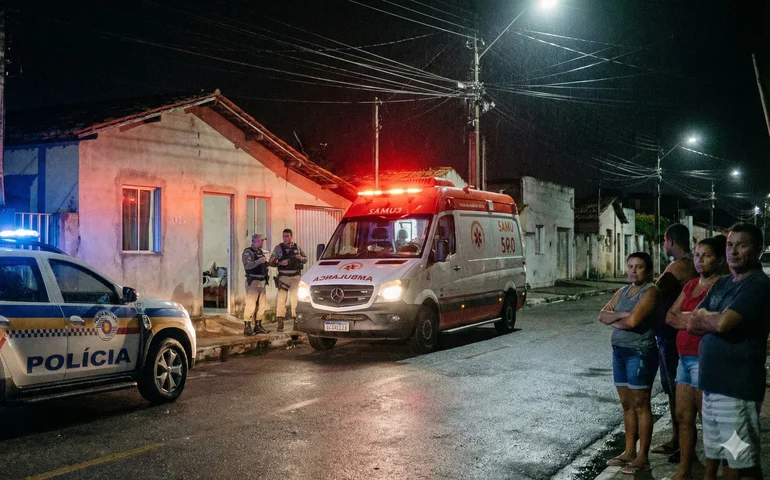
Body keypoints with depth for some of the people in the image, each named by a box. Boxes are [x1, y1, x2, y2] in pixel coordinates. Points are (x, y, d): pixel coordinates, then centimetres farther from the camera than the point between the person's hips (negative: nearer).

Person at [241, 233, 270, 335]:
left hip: (261, 281, 9)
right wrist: (258, 261, -28)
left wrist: (268, 262, 15)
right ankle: (247, 327, -9)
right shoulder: (248, 252, -7)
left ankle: (258, 325, 18)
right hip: (253, 282, -9)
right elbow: (247, 265, -23)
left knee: (262, 304, 10)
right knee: (250, 304, -11)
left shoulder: (261, 252, 19)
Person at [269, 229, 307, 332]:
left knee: (295, 299, 6)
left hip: (295, 277, 3)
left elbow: (305, 259, 21)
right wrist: (280, 263, -17)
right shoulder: (279, 248, 1)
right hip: (284, 276, -3)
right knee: (281, 299, -7)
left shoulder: (297, 247, 11)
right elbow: (271, 262, 0)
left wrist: (301, 258, -1)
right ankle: (280, 324, -6)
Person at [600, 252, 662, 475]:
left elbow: (633, 321, -23)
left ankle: (643, 458, 5)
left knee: (640, 405, -2)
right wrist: (621, 315, -12)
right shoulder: (622, 292, 13)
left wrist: (614, 320, -5)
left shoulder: (651, 292, -11)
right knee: (627, 404, 14)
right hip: (619, 352, 8)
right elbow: (602, 316, 5)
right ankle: (629, 451, 23)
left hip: (640, 353, -8)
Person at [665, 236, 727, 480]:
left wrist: (684, 317, -6)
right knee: (683, 416, 12)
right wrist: (689, 320, -8)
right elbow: (670, 315, 12)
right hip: (684, 356, 8)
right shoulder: (691, 285, 16)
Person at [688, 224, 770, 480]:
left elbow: (723, 323, -24)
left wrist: (703, 316, -3)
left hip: (737, 388, -8)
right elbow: (692, 324, 11)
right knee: (714, 454, 18)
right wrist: (715, 320, -9)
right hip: (711, 383, 8)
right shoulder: (722, 283, 15)